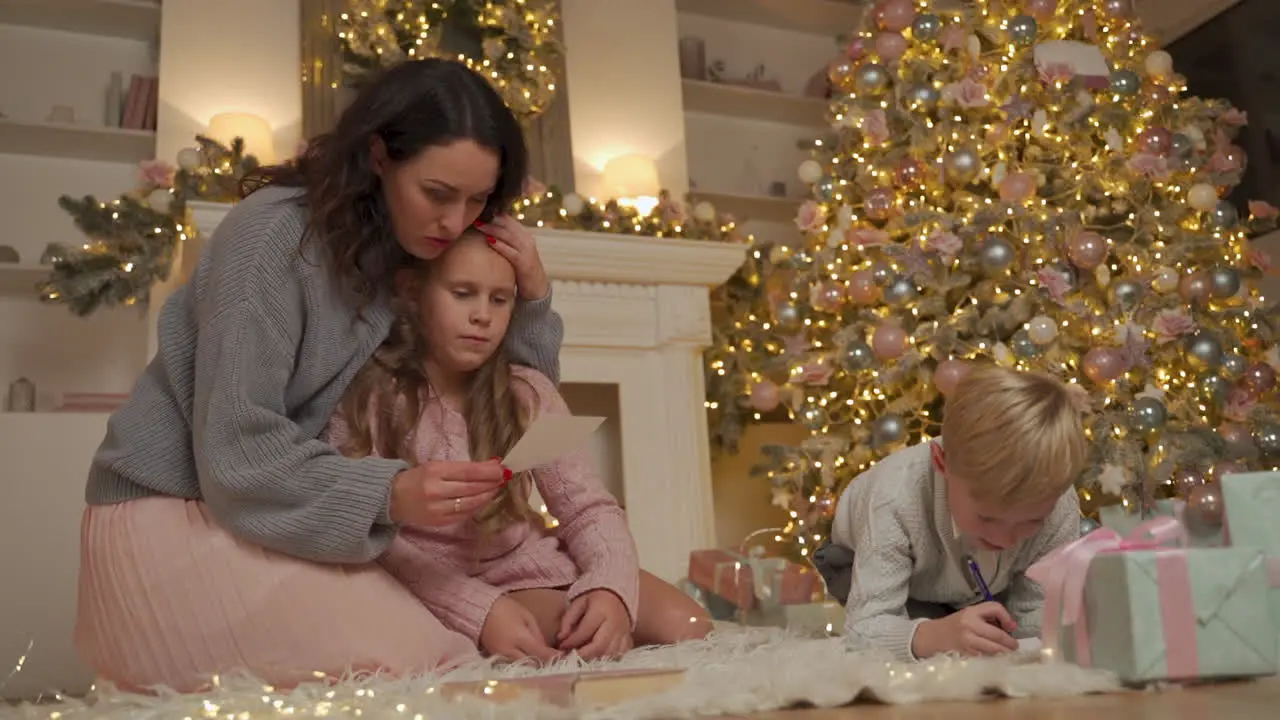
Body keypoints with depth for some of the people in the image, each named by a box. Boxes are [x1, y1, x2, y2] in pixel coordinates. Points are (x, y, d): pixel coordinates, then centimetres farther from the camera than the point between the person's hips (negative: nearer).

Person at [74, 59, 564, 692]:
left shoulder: (424, 252, 1)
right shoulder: (274, 233, -19)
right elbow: (237, 452, -23)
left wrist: (532, 296, -10)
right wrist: (386, 494, -36)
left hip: (283, 515, 7)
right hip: (174, 514, -7)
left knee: (457, 651, -7)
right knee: (420, 669, -21)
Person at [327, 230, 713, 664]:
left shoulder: (529, 394, -1)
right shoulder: (366, 398, -11)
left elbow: (590, 509, -4)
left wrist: (610, 587, -27)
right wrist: (480, 609, -31)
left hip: (532, 564, 5)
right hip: (449, 589, -4)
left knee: (686, 625, -12)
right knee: (595, 645, -27)